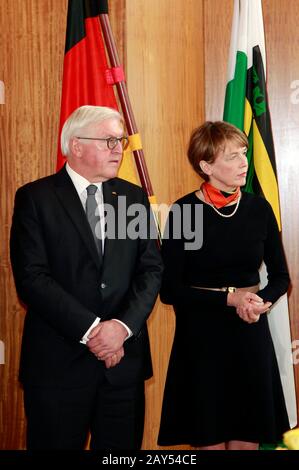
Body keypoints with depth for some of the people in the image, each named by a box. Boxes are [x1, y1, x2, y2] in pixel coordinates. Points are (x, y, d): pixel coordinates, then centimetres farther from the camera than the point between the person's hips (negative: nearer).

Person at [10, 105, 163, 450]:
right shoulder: (35, 198, -3)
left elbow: (151, 268, 4)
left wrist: (123, 325, -12)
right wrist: (90, 329, -16)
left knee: (122, 448, 11)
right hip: (58, 360, -3)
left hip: (124, 358, 4)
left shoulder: (134, 196, 9)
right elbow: (31, 277, -11)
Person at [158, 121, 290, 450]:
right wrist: (230, 297, -17)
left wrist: (261, 301, -11)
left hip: (251, 336, 3)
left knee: (247, 440, 11)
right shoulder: (184, 212, -10)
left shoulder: (259, 209, 0)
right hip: (201, 339, -3)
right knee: (209, 441, 8)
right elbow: (169, 290, -11)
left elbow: (280, 277, 9)